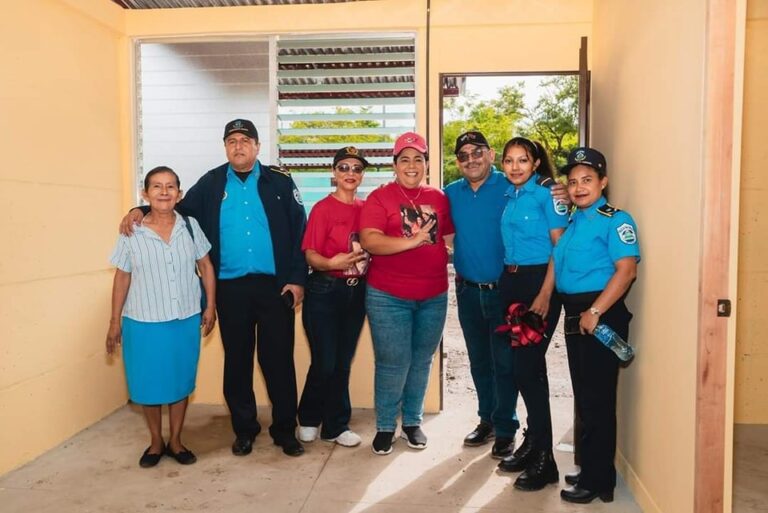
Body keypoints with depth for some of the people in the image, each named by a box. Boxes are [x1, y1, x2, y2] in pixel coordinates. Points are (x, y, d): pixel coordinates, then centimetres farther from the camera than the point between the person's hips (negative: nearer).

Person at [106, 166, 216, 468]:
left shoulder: (191, 227, -3)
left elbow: (206, 267, 5)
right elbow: (122, 278, 1)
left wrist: (211, 306, 2)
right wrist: (115, 321, 3)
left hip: (185, 321, 1)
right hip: (144, 322, -1)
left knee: (180, 382, 13)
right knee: (149, 384, 10)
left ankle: (175, 441, 30)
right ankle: (156, 442, 31)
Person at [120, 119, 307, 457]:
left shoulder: (279, 183, 3)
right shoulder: (211, 184, 8)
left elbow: (299, 232, -1)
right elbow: (180, 210, 17)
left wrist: (297, 279, -6)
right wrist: (140, 210, 0)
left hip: (275, 286, -2)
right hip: (230, 288, 2)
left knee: (278, 359, 4)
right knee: (237, 360, 11)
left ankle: (285, 429, 19)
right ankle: (244, 429, 27)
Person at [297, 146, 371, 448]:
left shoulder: (366, 208, 6)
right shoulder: (323, 208, -8)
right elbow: (310, 255, -13)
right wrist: (332, 263, -29)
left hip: (356, 291, 5)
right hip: (325, 291, -4)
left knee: (343, 362, 12)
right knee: (325, 363, 1)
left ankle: (336, 426, 27)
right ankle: (308, 418, 27)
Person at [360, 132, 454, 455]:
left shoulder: (438, 198, 9)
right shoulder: (380, 197, -5)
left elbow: (450, 237, 19)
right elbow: (369, 241, -17)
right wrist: (411, 241, -23)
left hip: (433, 295, 4)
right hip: (388, 297, -4)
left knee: (422, 360, 14)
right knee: (393, 363, 0)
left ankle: (412, 422, 31)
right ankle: (385, 426, 19)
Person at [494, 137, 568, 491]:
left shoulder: (547, 194, -7)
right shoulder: (509, 195, 13)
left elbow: (560, 247, -12)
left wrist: (545, 294, -17)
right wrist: (506, 281, 8)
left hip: (539, 283, -7)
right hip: (510, 282, 7)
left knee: (526, 366, -7)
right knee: (521, 365, 12)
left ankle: (544, 459, 5)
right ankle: (533, 441, 27)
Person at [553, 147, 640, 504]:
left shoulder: (615, 220, -9)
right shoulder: (572, 222, 15)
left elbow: (626, 270, -19)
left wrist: (595, 311, -23)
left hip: (601, 316, -8)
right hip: (575, 315, 8)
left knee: (597, 399, -1)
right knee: (584, 396, 16)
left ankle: (597, 481, 13)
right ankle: (590, 471, 31)